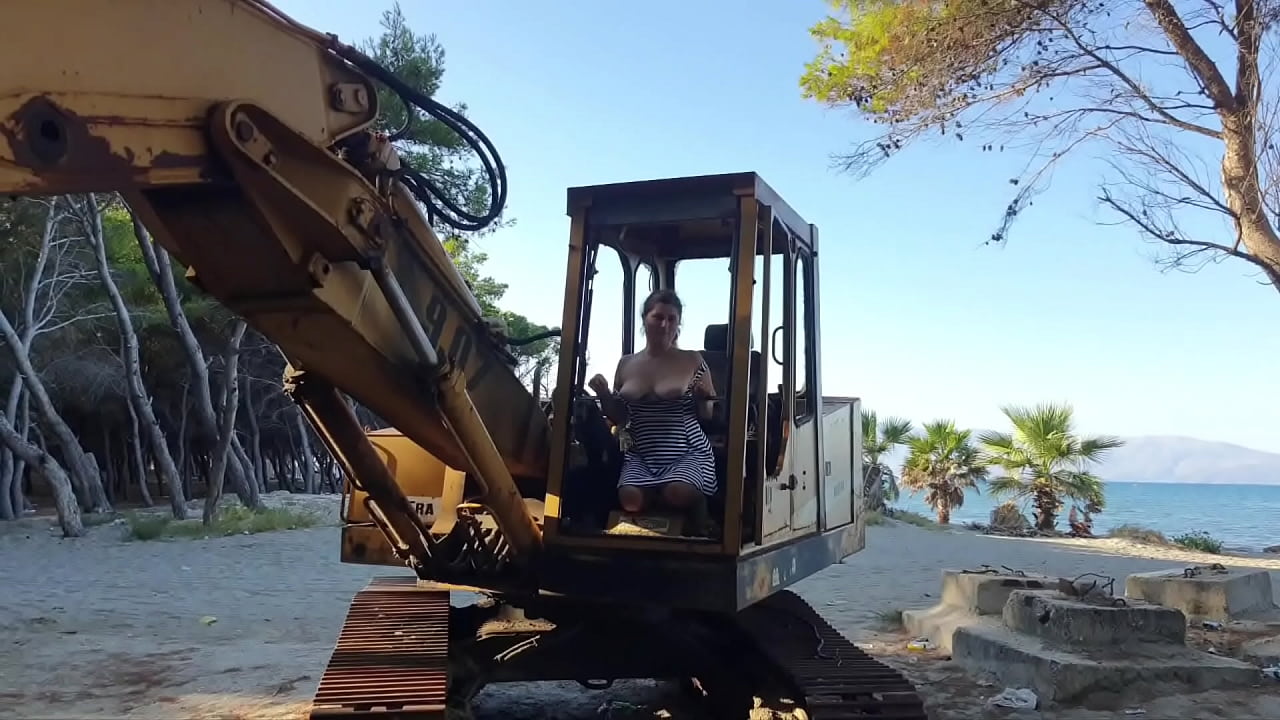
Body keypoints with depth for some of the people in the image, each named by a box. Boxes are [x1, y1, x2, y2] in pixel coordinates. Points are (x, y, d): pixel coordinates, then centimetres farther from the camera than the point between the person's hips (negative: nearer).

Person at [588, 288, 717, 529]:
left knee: (679, 492, -33)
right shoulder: (626, 364, 9)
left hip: (687, 452, -2)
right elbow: (619, 419, 17)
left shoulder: (693, 361, 2)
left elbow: (708, 415, 8)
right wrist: (603, 395, 0)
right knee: (630, 497, -29)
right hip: (641, 455, 2)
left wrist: (702, 399, -13)